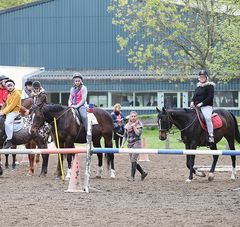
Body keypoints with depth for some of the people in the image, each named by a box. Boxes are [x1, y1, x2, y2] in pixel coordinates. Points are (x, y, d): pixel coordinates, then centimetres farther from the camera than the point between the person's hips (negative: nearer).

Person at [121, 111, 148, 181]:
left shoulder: (139, 124, -4)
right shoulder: (127, 125, 10)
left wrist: (134, 126, -19)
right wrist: (123, 143, 5)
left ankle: (132, 177, -12)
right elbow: (125, 135, 13)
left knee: (133, 160, -13)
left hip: (136, 143, -6)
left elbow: (138, 133, -16)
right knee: (133, 161, 9)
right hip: (129, 144, 6)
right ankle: (143, 173, 24)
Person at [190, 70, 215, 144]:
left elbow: (210, 97, -11)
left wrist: (202, 103, -18)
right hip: (196, 107, 8)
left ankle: (211, 135, -32)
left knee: (207, 117, -32)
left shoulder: (210, 86, -1)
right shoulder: (198, 86, 20)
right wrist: (192, 102, 1)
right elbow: (195, 96, 23)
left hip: (206, 106, -8)